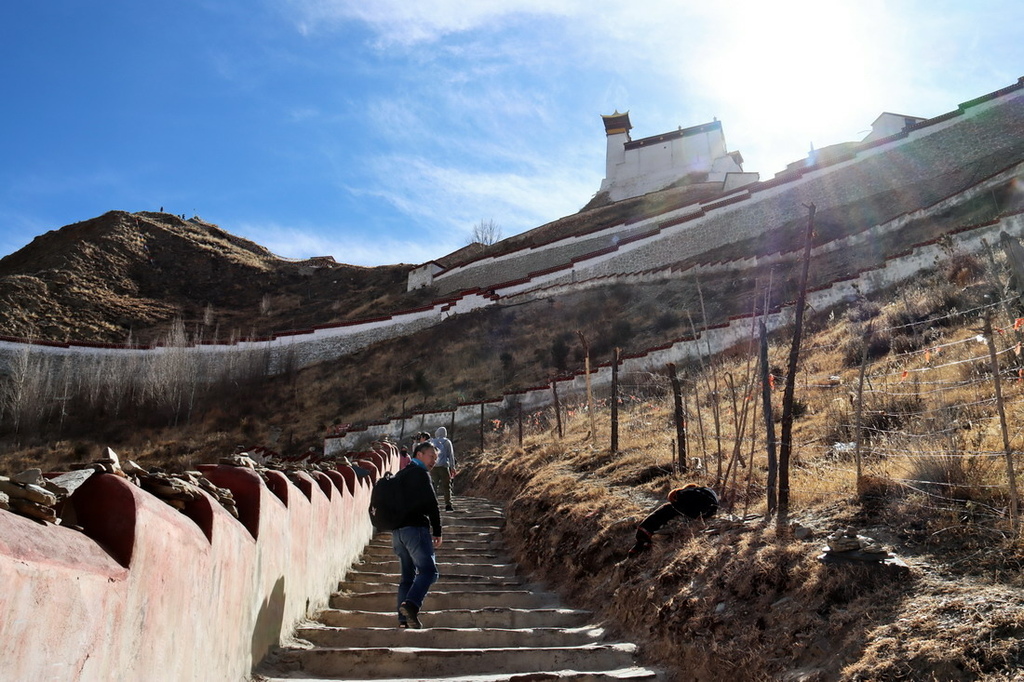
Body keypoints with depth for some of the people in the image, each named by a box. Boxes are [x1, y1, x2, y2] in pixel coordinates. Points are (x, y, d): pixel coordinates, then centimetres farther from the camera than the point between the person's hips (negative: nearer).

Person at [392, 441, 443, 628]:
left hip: (397, 531, 8)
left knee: (407, 574, 10)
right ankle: (411, 604, -29)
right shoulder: (420, 474, -4)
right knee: (428, 570, -11)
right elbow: (431, 504, -10)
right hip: (415, 528, -8)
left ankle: (404, 617, 4)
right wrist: (437, 532, -4)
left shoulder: (400, 475, 22)